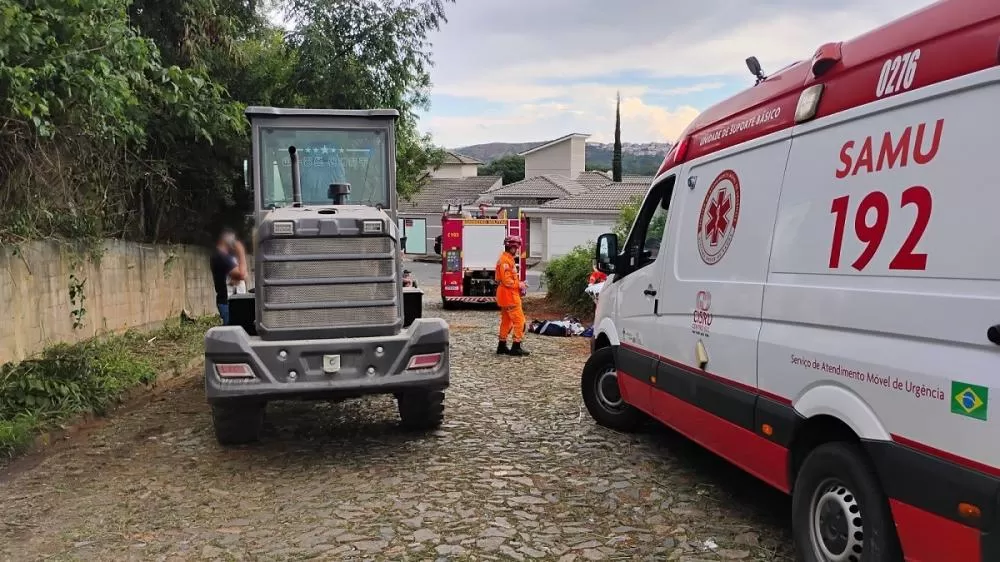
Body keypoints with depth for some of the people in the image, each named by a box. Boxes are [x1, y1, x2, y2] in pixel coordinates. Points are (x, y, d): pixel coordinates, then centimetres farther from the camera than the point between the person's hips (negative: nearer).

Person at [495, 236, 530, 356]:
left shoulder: (508, 259, 17)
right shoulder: (505, 260, -16)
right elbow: (507, 280, -22)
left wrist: (519, 284, 10)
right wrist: (519, 285, -12)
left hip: (506, 296, 11)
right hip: (509, 295, -11)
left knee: (506, 321, 14)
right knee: (519, 320, -7)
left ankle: (502, 346, 19)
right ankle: (516, 347, -7)